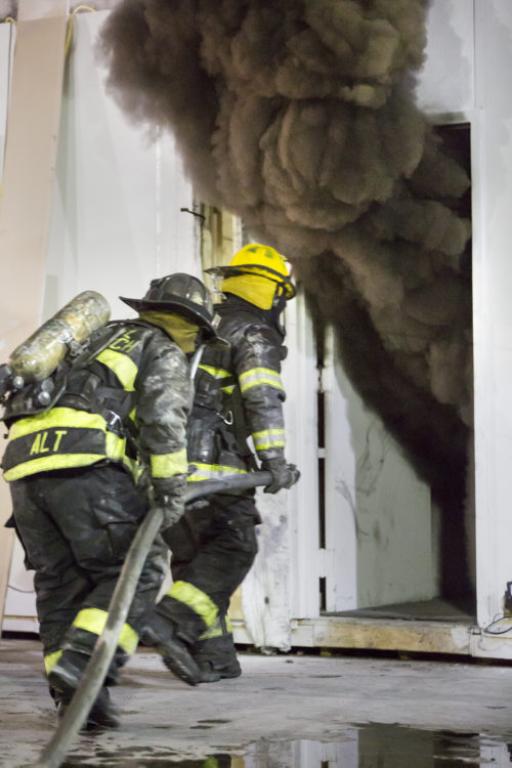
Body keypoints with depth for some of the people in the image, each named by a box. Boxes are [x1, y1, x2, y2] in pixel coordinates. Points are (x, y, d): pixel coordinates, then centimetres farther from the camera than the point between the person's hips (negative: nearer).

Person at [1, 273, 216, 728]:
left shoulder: (102, 339, 34)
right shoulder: (166, 354, 11)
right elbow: (164, 414, -8)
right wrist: (171, 486, -10)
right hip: (85, 465, -7)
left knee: (62, 583, 10)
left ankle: (75, 699, 2)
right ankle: (82, 665, -20)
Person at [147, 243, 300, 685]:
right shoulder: (253, 334, -2)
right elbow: (262, 399, -15)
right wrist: (275, 461, -17)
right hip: (212, 457, -8)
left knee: (194, 554, 11)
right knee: (232, 548, -4)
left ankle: (211, 656, 9)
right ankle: (173, 622, -20)